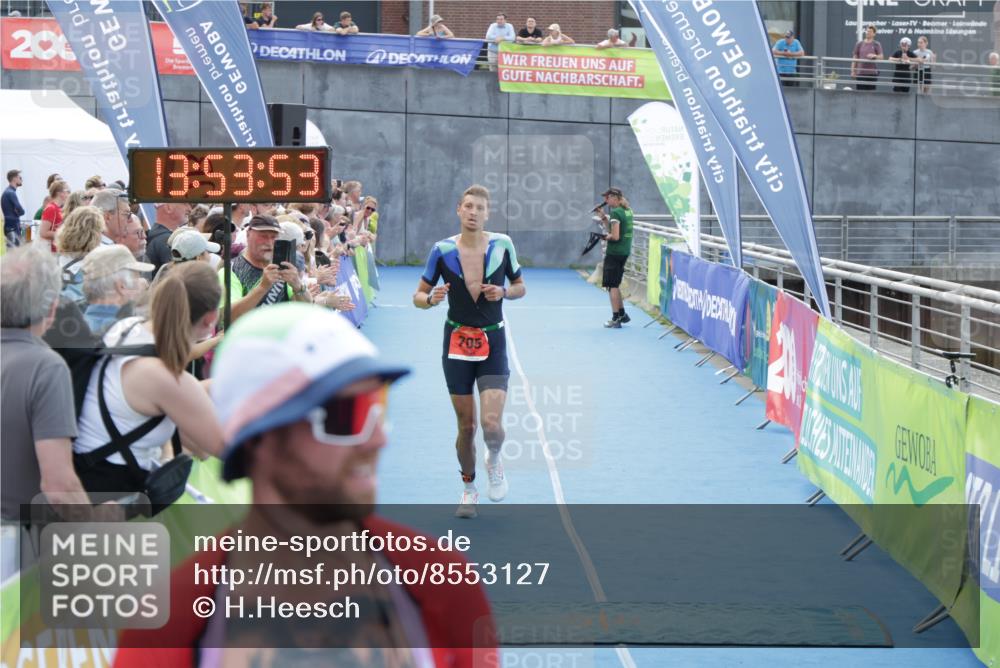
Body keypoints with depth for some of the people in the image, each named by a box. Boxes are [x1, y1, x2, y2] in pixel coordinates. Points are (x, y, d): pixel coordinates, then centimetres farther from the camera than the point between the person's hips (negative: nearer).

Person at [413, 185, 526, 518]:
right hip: (457, 342, 1)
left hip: (493, 343, -1)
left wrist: (503, 293, -12)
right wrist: (431, 299, -19)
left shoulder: (502, 245, -3)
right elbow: (418, 296, 3)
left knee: (492, 423, -16)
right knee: (466, 425, 6)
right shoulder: (443, 250, -4)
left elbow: (520, 286, 10)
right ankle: (469, 488, 29)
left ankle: (494, 460, 19)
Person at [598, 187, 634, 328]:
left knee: (612, 285, -1)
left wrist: (606, 236, -2)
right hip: (625, 251, 9)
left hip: (614, 252, -9)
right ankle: (622, 314, 25)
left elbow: (615, 236, -21)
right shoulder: (627, 211, 10)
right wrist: (603, 217, 8)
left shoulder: (615, 212, -16)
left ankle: (616, 319, 1)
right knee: (615, 284, 20)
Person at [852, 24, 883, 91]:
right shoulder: (859, 44, 10)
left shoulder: (877, 45, 5)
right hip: (860, 73, 1)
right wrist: (853, 71, 4)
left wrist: (874, 56, -27)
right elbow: (854, 58, 11)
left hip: (872, 73, -1)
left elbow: (881, 57, -5)